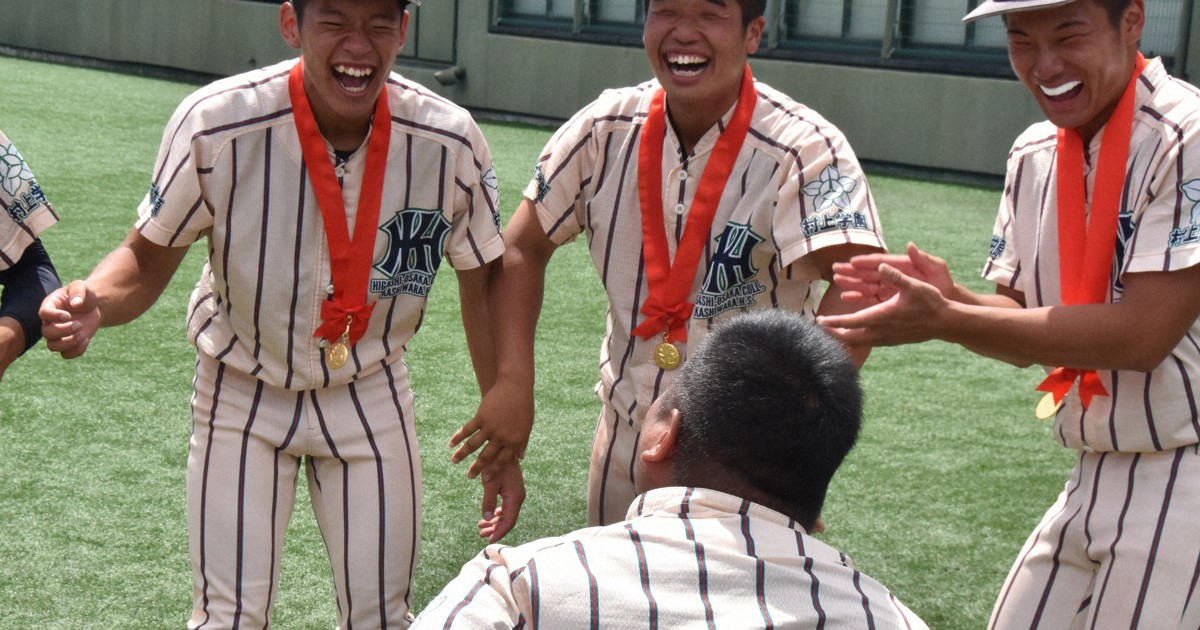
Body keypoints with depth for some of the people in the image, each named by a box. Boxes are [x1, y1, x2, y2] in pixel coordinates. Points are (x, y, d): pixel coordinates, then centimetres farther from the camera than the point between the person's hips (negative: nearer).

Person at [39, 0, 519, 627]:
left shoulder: (450, 141, -18)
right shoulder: (214, 123, -24)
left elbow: (483, 281, -3)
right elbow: (149, 257, -10)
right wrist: (94, 303, -34)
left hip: (371, 394, 2)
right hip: (241, 394, -1)